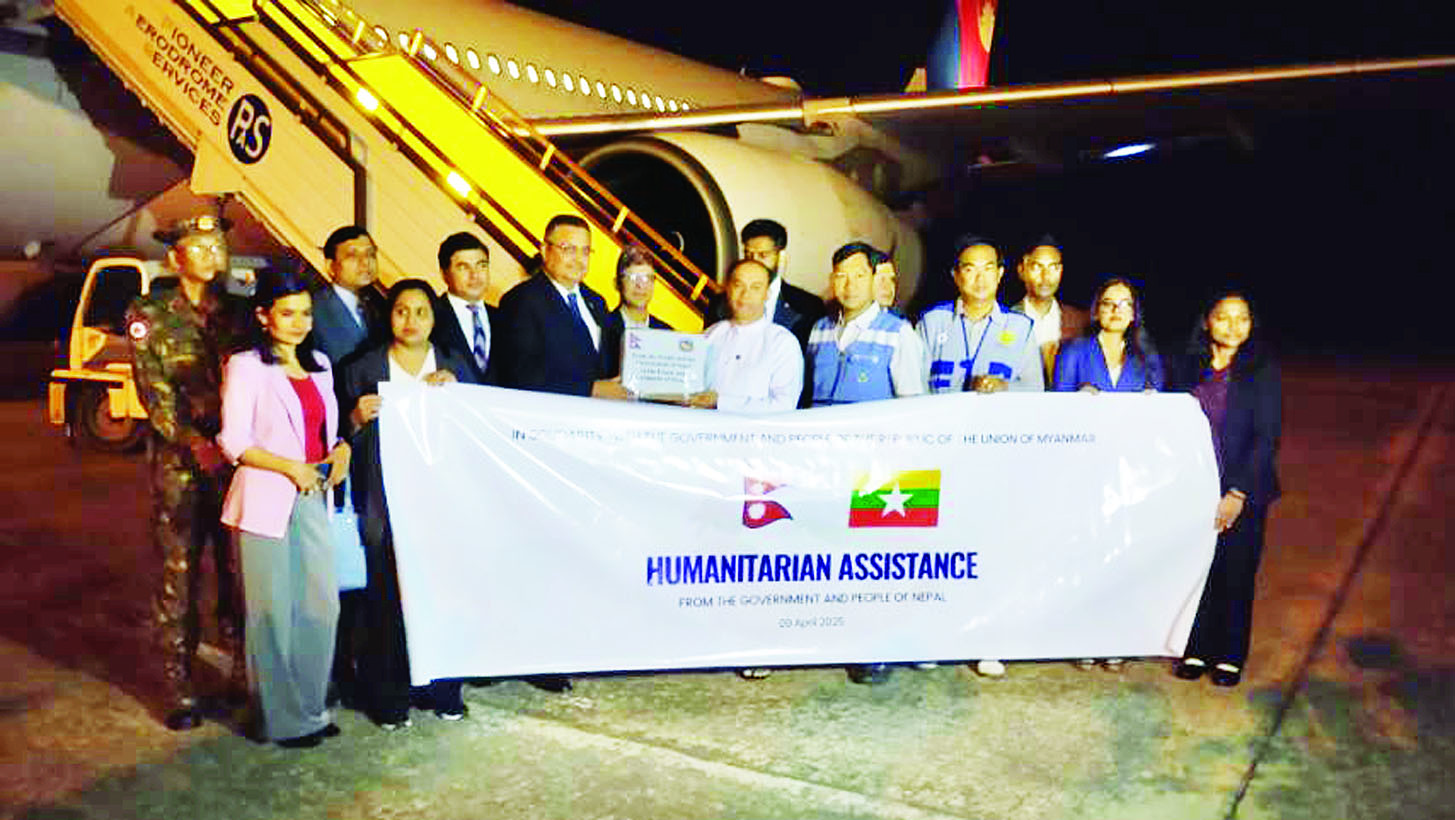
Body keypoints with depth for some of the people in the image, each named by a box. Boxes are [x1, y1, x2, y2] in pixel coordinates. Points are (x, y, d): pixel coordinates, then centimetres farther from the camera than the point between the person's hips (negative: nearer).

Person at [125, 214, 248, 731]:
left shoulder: (237, 312, 10)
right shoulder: (149, 315, 2)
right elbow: (153, 391, -6)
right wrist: (195, 442, -19)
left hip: (237, 456, 3)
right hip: (179, 461, -2)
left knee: (239, 570, 7)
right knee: (179, 575, 1)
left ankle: (244, 672, 20)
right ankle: (179, 689, 10)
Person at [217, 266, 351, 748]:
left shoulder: (319, 365, 15)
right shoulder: (245, 366, -4)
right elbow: (234, 442, -8)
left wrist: (340, 451, 3)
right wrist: (291, 468, -15)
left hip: (313, 500, 6)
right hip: (266, 502, -6)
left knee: (322, 608, 7)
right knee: (274, 613, 2)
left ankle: (312, 707, 22)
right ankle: (283, 719, 15)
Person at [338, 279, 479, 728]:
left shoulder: (457, 364, 13)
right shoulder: (364, 368, 9)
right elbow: (345, 438, 9)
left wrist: (454, 388, -5)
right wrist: (358, 417, -12)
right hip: (386, 500, -1)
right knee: (388, 594, -4)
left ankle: (444, 689, 13)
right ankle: (388, 698, 7)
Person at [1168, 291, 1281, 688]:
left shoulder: (1263, 372, -3)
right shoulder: (1185, 367, 4)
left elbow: (1267, 438, -7)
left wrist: (1238, 494, -13)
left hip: (1243, 494, -2)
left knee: (1235, 574, 6)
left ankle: (1230, 656, 22)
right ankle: (1197, 649, 21)